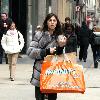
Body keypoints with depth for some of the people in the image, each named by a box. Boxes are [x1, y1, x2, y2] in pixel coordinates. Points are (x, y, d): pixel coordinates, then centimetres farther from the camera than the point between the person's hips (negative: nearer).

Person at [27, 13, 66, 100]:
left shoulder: (59, 37, 5)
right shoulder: (39, 35, -1)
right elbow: (30, 52, -6)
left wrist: (61, 47, -17)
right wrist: (46, 51, -14)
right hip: (40, 73, -1)